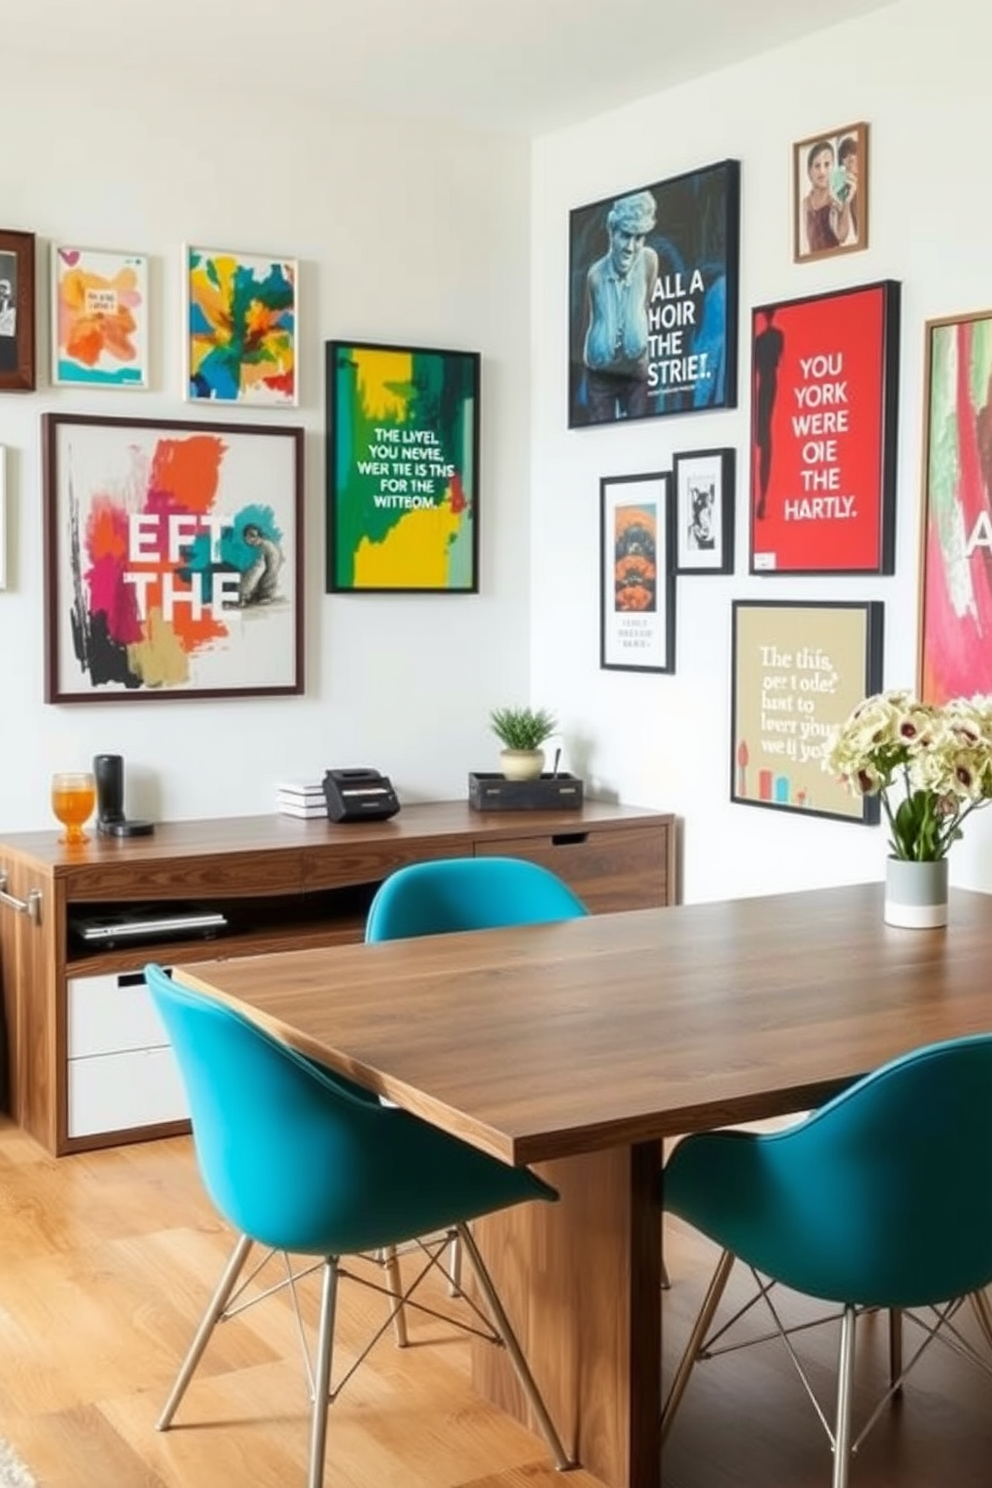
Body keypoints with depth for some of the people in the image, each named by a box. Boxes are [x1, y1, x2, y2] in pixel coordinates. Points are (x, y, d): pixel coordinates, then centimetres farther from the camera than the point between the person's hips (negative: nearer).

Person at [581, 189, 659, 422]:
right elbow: (590, 322, -5)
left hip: (637, 370, 1)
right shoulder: (596, 274, -20)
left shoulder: (649, 260, -18)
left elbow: (646, 307, -3)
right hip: (601, 373, -1)